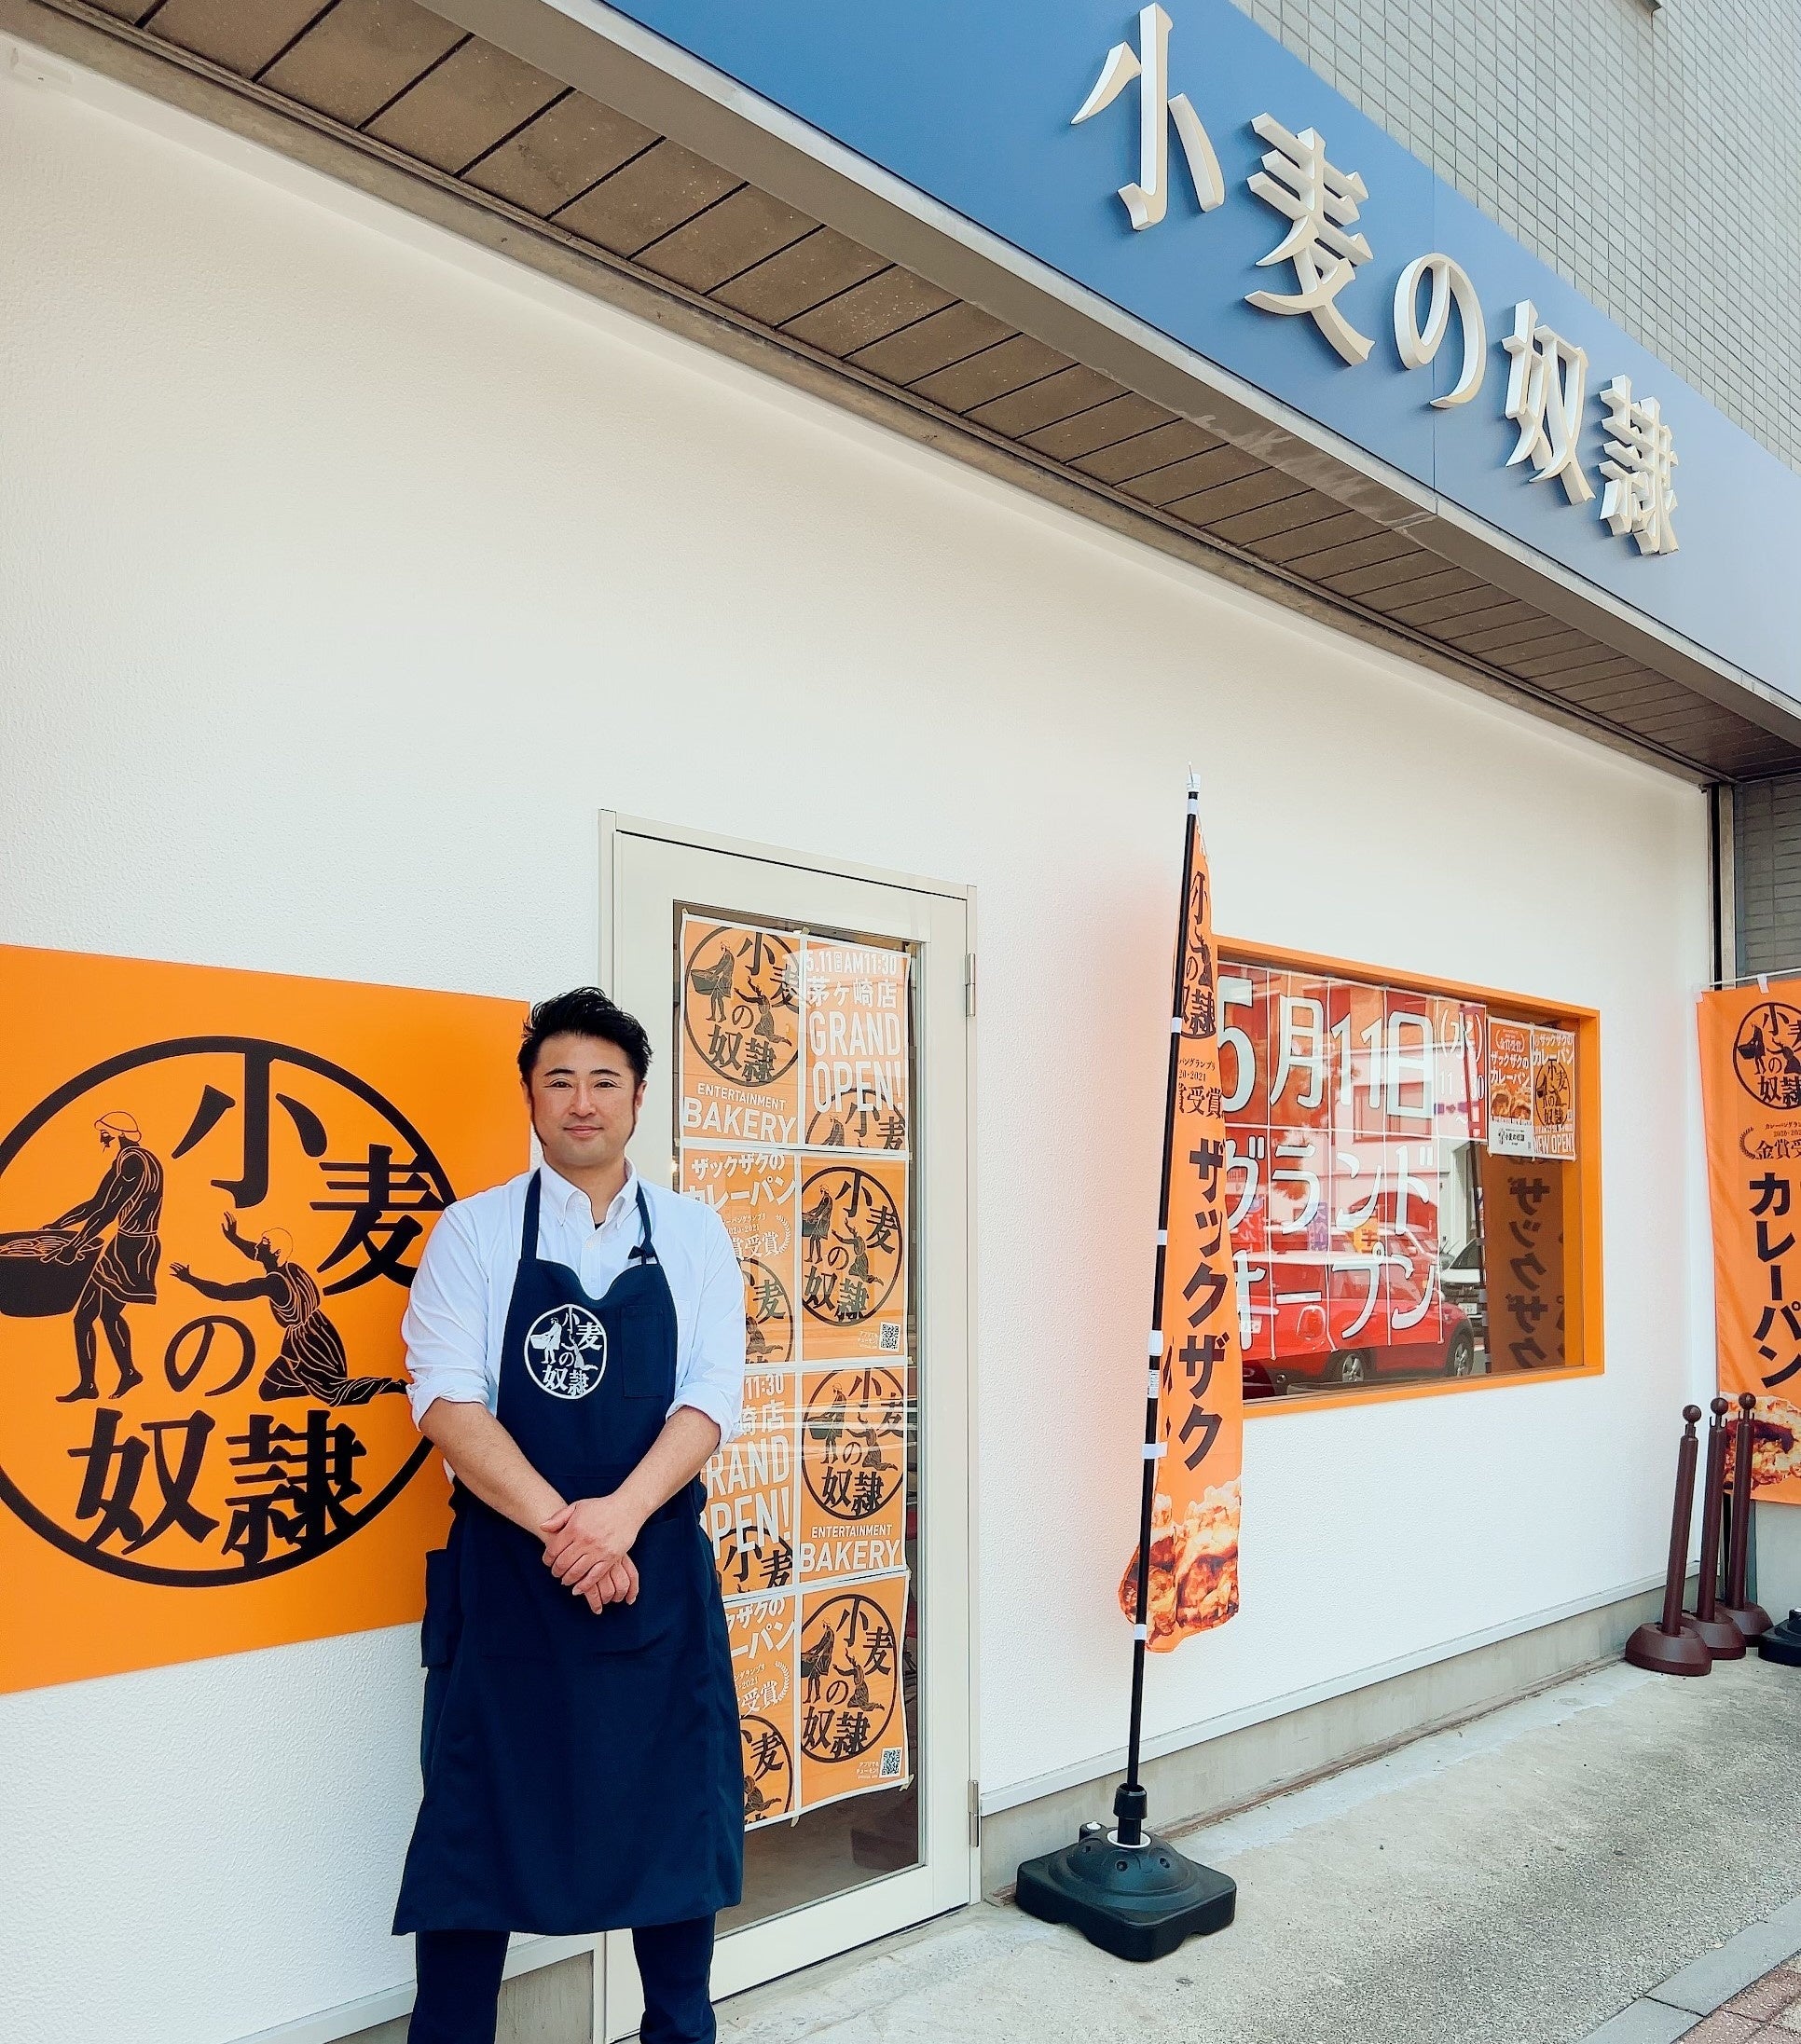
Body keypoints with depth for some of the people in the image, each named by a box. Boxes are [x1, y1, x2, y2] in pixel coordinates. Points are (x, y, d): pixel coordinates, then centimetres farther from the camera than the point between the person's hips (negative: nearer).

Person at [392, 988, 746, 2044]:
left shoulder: (693, 1233, 4)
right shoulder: (474, 1231, -1)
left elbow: (713, 1398, -4)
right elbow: (446, 1399, -10)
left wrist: (618, 1517, -19)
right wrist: (561, 1526, -20)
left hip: (659, 1569, 2)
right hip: (504, 1568, -1)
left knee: (673, 1814, 12)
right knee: (478, 1822, 6)